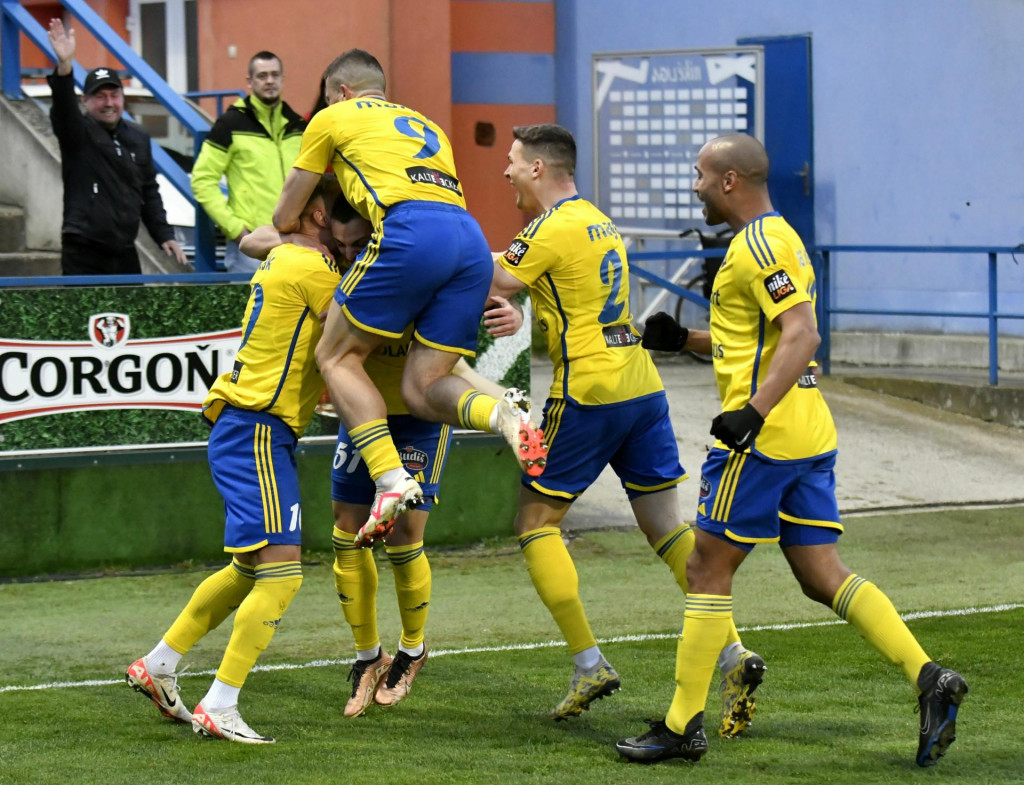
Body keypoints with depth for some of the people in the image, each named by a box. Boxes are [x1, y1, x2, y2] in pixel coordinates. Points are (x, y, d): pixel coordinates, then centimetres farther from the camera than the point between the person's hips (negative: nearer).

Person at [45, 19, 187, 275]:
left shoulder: (138, 137, 15)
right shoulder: (78, 133, -1)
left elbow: (149, 191, 21)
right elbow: (64, 108, -23)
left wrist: (164, 235, 14)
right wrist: (64, 67, -40)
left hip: (125, 254, 6)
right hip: (83, 254, -6)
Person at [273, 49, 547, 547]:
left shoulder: (333, 119, 21)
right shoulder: (426, 124, 38)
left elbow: (284, 218, 26)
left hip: (410, 232, -6)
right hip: (471, 239, 6)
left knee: (336, 357, 6)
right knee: (421, 388, 6)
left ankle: (391, 480, -13)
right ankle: (504, 413, -25)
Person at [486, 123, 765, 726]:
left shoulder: (551, 229, -9)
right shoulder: (599, 221, 18)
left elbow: (490, 290, -8)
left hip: (589, 392, -8)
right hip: (644, 383, 8)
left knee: (537, 519, 5)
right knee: (666, 523, 6)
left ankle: (589, 661, -1)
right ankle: (734, 654, -7)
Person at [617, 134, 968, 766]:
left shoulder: (759, 244, -12)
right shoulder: (779, 238, 20)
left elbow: (802, 335, -24)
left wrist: (753, 411, -30)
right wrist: (686, 340, 24)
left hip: (762, 436, -10)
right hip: (810, 435, 10)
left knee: (708, 570, -1)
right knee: (824, 576, 7)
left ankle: (683, 726, 4)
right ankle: (928, 679, -6)